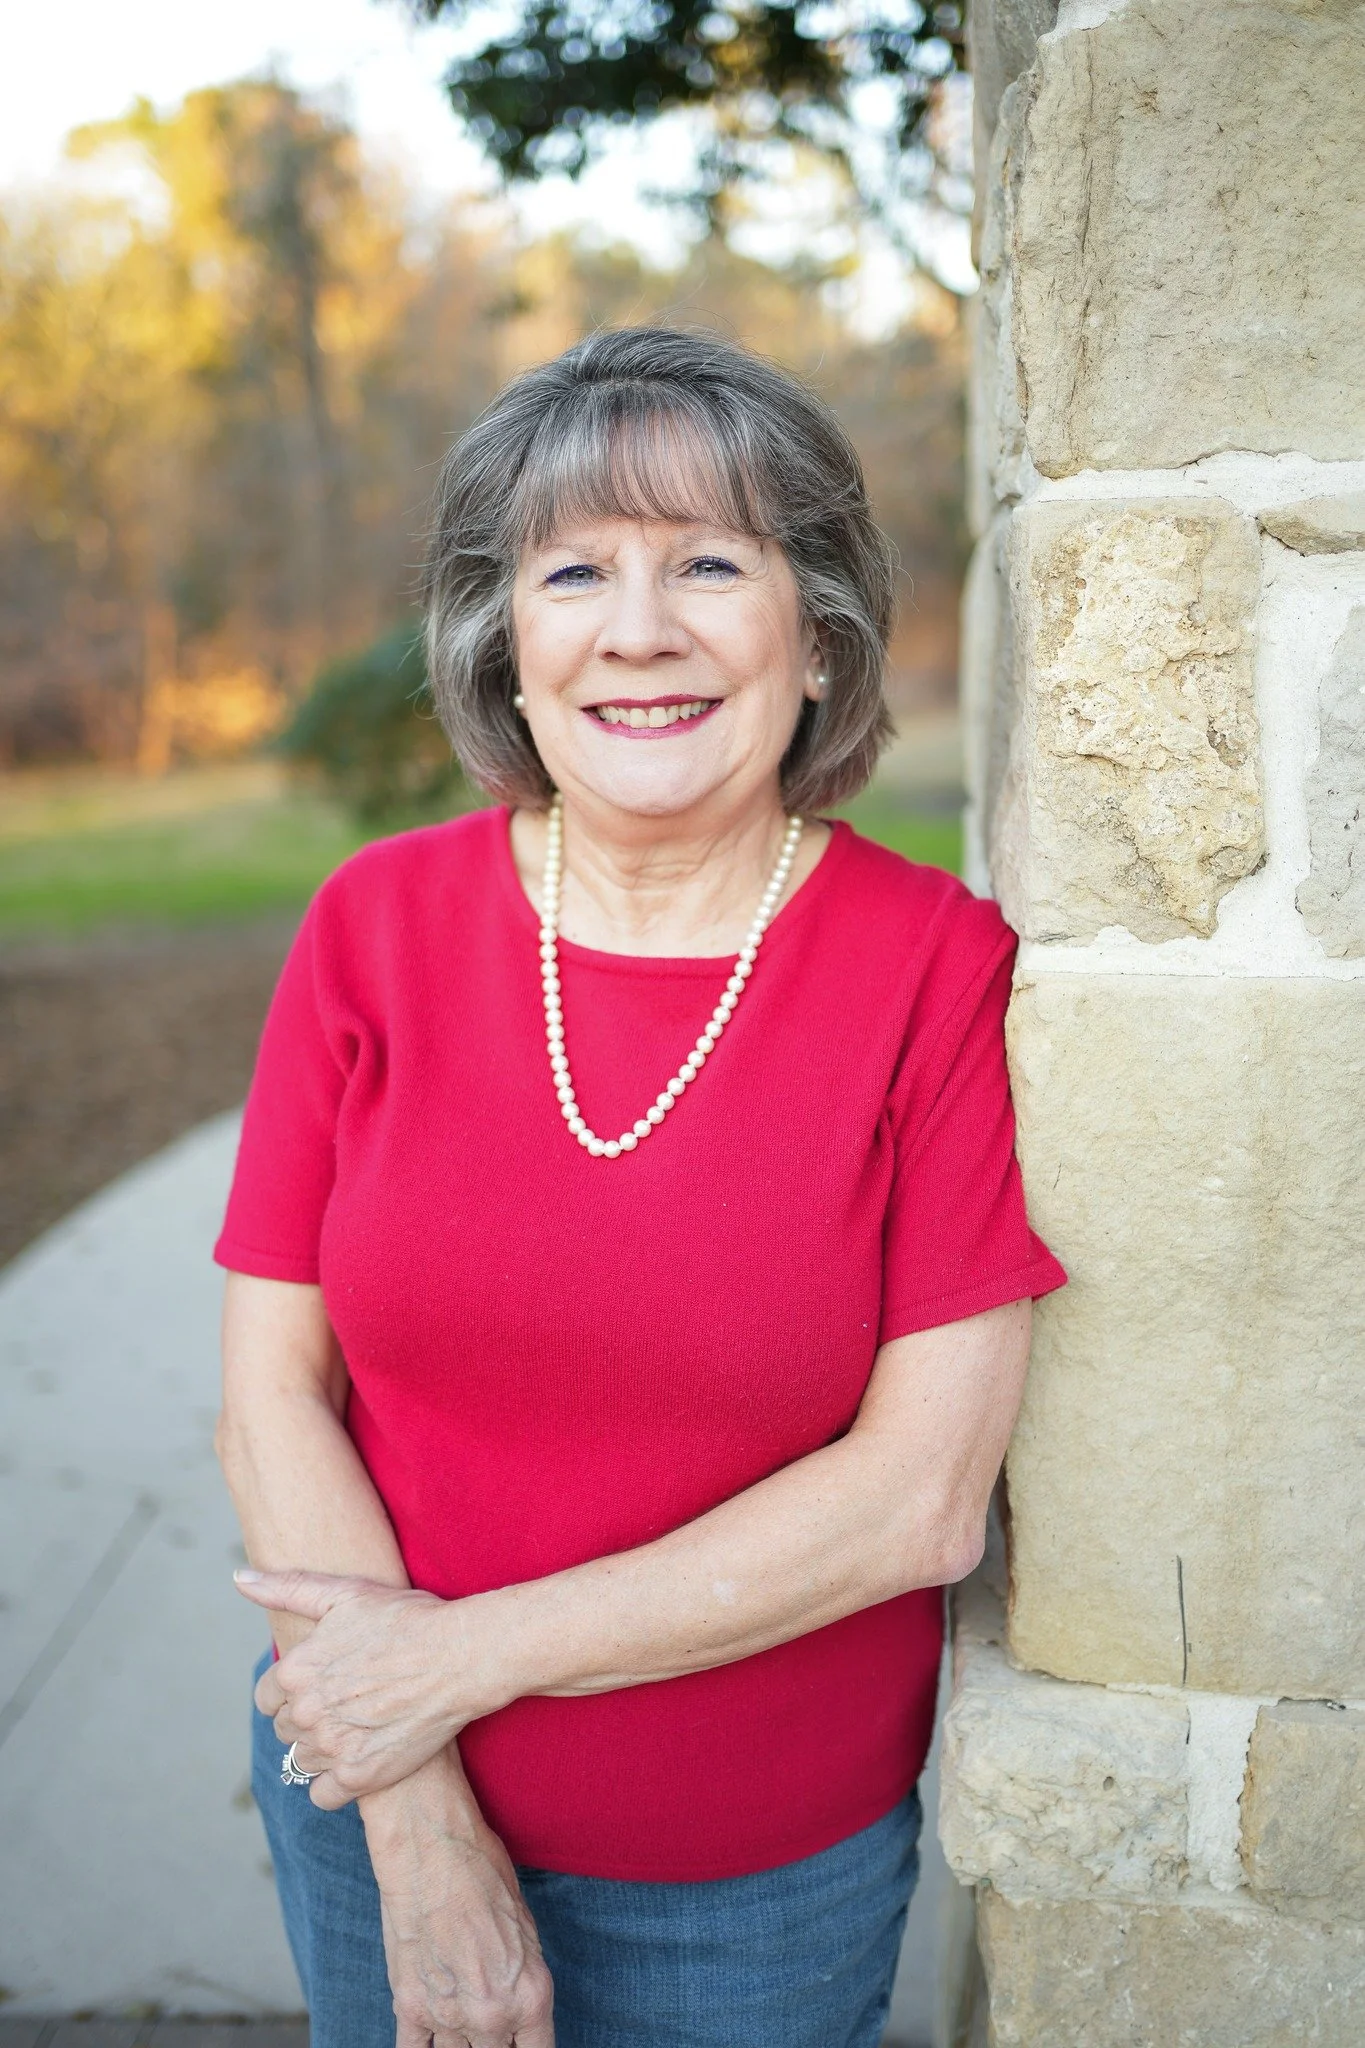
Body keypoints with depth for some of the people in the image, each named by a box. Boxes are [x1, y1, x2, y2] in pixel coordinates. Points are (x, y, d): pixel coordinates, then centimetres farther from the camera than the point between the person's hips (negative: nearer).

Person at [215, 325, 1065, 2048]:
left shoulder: (940, 968, -14)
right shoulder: (375, 925, -8)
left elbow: (924, 1496, -17)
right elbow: (273, 1390, -8)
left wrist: (469, 1652, -17)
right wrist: (418, 1835, -13)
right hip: (379, 1814, 2)